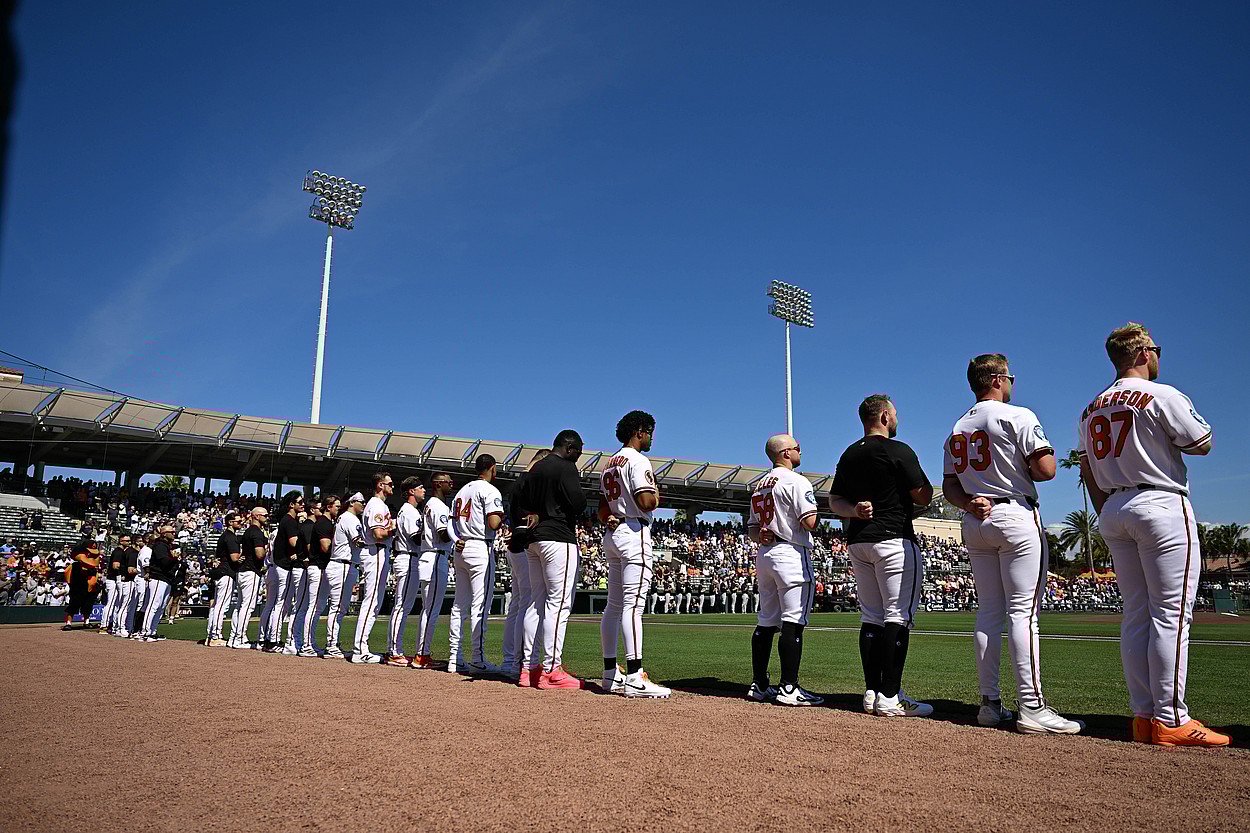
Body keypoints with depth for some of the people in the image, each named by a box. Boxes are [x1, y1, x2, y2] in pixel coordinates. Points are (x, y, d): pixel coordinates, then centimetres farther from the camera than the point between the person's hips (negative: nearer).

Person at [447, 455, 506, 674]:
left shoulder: (462, 490, 19)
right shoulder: (490, 491, -7)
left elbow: (452, 522, 15)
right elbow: (493, 523, -18)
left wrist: (458, 540, 2)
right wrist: (503, 516, 2)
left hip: (461, 549, 8)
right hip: (480, 549, -8)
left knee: (460, 605, 11)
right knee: (480, 605, -7)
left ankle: (454, 658, 13)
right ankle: (477, 660, -7)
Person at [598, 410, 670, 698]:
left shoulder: (608, 464, 20)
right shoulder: (637, 460, -9)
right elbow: (646, 502, -20)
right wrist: (657, 496, 0)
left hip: (612, 535, 10)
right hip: (635, 534, -10)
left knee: (614, 605, 11)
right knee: (633, 604, -13)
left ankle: (611, 674, 16)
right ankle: (635, 678, -14)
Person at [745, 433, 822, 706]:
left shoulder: (759, 486, 19)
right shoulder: (795, 481, -8)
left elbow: (752, 529, 19)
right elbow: (810, 522, -16)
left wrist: (762, 536, 1)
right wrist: (815, 511, 4)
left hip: (765, 555, 9)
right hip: (792, 554, -9)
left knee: (766, 622, 11)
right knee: (794, 622, -8)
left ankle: (759, 685, 14)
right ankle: (789, 689, -9)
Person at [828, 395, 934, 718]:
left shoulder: (848, 455, 13)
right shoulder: (898, 451, -9)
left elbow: (834, 500, 14)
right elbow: (923, 497, -8)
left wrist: (854, 510, -3)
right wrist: (923, 482, 12)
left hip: (857, 542, 8)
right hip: (894, 539, -7)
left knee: (871, 617, 10)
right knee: (898, 616, -5)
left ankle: (872, 692, 11)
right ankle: (890, 698, -7)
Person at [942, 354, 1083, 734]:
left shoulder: (957, 429, 16)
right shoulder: (1017, 416, -5)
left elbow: (949, 486, 13)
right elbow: (1046, 470, -13)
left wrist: (969, 503, -4)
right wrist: (1023, 469, 7)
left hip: (975, 523, 7)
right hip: (1016, 516, -7)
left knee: (988, 612, 8)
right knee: (1023, 611, -8)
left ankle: (990, 703, 10)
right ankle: (1032, 707, -9)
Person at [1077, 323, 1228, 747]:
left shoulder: (1091, 409, 14)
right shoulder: (1162, 395, -7)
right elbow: (1202, 443, 1)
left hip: (1114, 512, 7)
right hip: (1162, 506, -7)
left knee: (1136, 614, 8)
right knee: (1171, 613, -6)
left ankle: (1144, 716, 9)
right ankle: (1170, 720, -6)